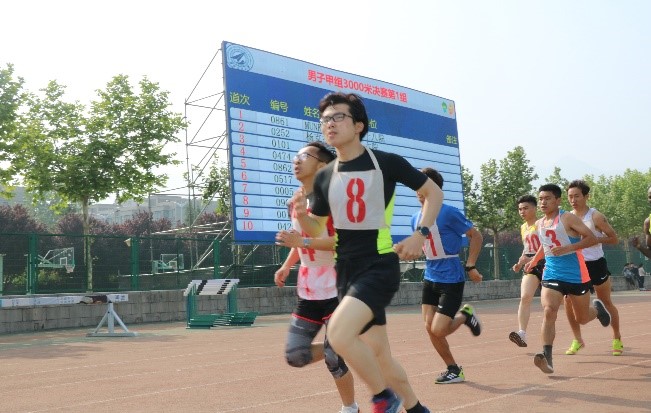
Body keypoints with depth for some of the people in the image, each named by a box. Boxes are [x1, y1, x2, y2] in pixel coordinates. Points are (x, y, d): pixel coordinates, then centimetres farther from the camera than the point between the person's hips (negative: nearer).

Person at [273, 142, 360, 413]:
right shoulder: (294, 204, 11)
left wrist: (303, 242, -28)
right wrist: (286, 266, 9)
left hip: (335, 291, -7)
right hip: (307, 294, 7)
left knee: (333, 358, -3)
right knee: (295, 356, 3)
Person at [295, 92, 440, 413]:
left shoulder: (387, 163, -6)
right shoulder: (324, 177, 6)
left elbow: (433, 192, 5)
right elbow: (316, 230, 14)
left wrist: (420, 234, -9)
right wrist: (302, 215, -8)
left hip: (380, 265, -6)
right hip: (346, 270, 6)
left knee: (338, 334, -26)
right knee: (378, 355, 13)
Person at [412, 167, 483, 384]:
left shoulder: (448, 213, -15)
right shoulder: (416, 218, 6)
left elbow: (476, 236, -9)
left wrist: (470, 266, -12)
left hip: (451, 279, -7)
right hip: (430, 278, 7)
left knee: (438, 330, -11)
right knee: (430, 328, 3)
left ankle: (464, 316, 20)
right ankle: (453, 370, 21)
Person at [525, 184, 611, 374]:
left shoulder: (568, 218, -11)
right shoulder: (539, 224, 8)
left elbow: (592, 238, -14)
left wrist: (568, 248, -25)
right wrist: (534, 261, 15)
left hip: (576, 276, -4)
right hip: (551, 275, 4)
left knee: (582, 318, 13)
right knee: (548, 312, -20)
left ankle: (597, 308, 48)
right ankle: (547, 357, -23)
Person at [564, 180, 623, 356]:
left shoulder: (596, 217, -11)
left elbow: (614, 239, -11)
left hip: (596, 264, -4)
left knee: (607, 302, 9)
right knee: (569, 301, -8)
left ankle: (617, 339, 27)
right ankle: (577, 340, 7)